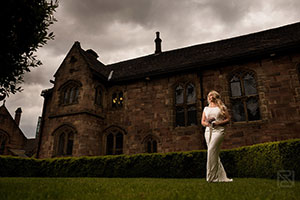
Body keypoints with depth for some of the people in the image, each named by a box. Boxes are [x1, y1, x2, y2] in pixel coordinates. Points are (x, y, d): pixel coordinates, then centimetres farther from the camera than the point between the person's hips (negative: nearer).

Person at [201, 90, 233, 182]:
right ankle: (221, 176, 8)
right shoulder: (206, 108, 20)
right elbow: (202, 121, 18)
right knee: (214, 153, 1)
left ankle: (211, 176, -11)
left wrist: (218, 123, -12)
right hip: (208, 130, 5)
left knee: (211, 150, -17)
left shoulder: (222, 107, 9)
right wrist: (207, 123, -4)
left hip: (218, 130, -5)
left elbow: (228, 119, 4)